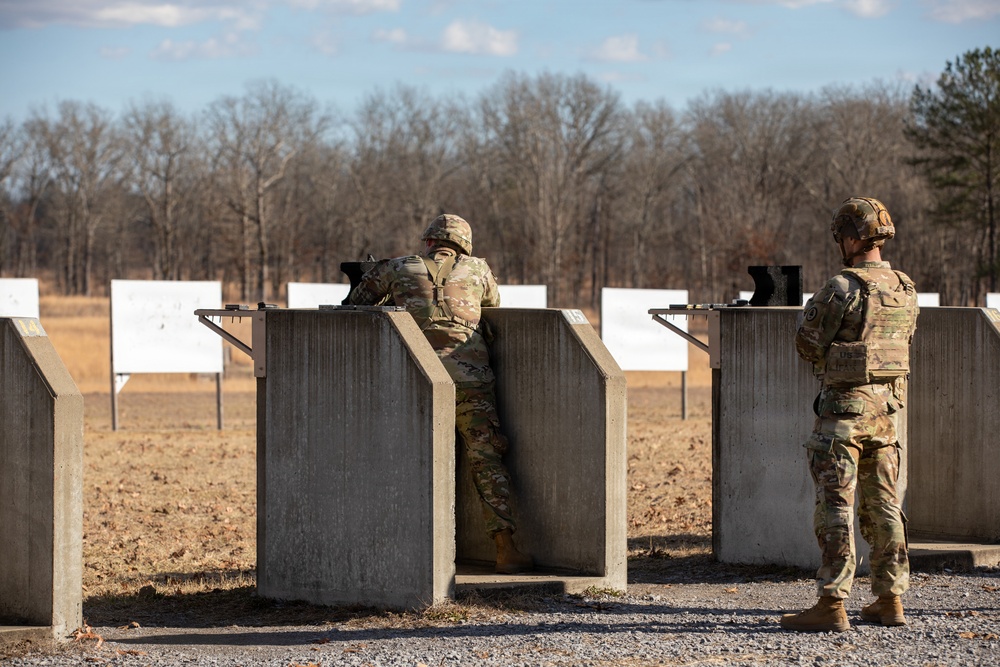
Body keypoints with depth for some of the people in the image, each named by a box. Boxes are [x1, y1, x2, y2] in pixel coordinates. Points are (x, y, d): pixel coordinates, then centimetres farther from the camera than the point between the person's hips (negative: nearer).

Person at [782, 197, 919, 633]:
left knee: (835, 506, -6)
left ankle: (831, 604, -8)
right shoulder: (905, 290, 7)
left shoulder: (842, 289, -16)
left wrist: (808, 311, 11)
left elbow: (808, 344, -9)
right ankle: (890, 600, 16)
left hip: (845, 406, -7)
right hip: (887, 406, 7)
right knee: (883, 504, 13)